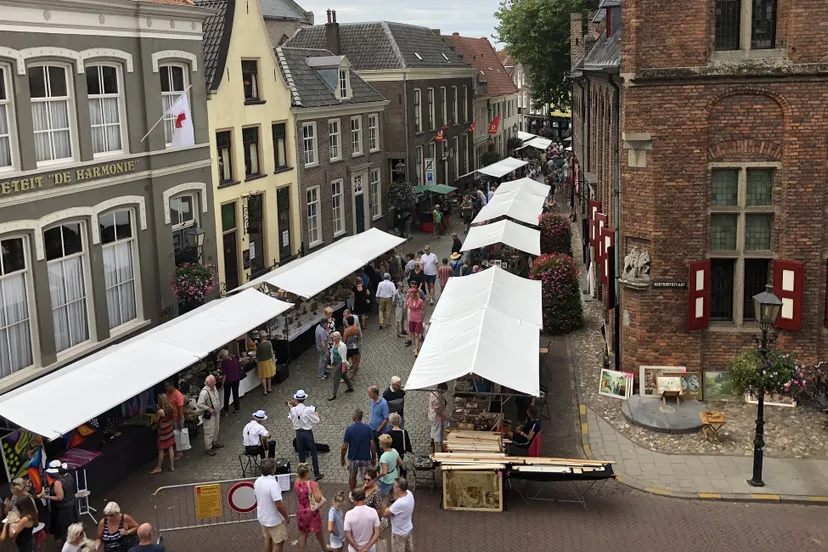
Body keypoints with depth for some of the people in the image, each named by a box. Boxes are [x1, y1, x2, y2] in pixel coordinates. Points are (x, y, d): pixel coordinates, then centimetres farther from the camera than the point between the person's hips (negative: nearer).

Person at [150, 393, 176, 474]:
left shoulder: (160, 411, -27)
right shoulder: (170, 408, -6)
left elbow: (156, 421, -12)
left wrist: (157, 410, -11)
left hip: (163, 433, -7)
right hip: (170, 431, 7)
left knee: (161, 451, 8)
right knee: (170, 448, 14)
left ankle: (158, 468, 21)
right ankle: (172, 466, 21)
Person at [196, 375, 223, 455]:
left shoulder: (214, 388, 0)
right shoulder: (204, 392, -27)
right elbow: (199, 404, -27)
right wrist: (209, 409, -25)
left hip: (215, 413, 9)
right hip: (208, 415, -9)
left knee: (216, 430, 23)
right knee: (209, 432, 0)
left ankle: (215, 443, 42)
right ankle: (208, 448, 12)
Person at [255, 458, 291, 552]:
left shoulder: (257, 481, -6)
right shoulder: (273, 483, -31)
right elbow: (279, 505, -29)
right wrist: (286, 517, -14)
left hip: (262, 517, 8)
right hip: (274, 519, -8)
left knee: (268, 539, 24)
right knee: (278, 542, 9)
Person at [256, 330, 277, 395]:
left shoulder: (259, 345, -24)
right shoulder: (269, 343, -12)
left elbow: (257, 355, -13)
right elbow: (272, 352, -1)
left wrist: (256, 362, 5)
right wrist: (273, 360, 11)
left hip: (262, 362, -5)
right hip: (269, 360, 5)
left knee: (263, 377, 11)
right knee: (269, 376, 22)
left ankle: (265, 390, 16)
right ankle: (269, 388, 34)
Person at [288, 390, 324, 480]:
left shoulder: (292, 410, -11)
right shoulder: (308, 410, -21)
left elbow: (292, 420, 5)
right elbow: (316, 421, -13)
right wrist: (316, 415, 8)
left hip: (298, 433, 3)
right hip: (308, 432, -3)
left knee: (301, 453, 17)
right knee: (313, 453, 7)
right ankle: (316, 473, 10)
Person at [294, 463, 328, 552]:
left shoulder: (296, 483, -11)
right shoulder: (312, 484, -27)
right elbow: (318, 499, -28)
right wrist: (317, 488, -12)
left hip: (301, 511, 3)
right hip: (312, 511, -3)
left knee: (303, 534, 17)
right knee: (318, 531, 21)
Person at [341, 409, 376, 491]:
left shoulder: (349, 429, -16)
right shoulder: (368, 428, -13)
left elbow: (344, 447, -12)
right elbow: (372, 445, -11)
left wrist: (342, 458, 4)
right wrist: (374, 457, 3)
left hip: (353, 458, 0)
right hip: (366, 458, 0)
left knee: (352, 477, 24)